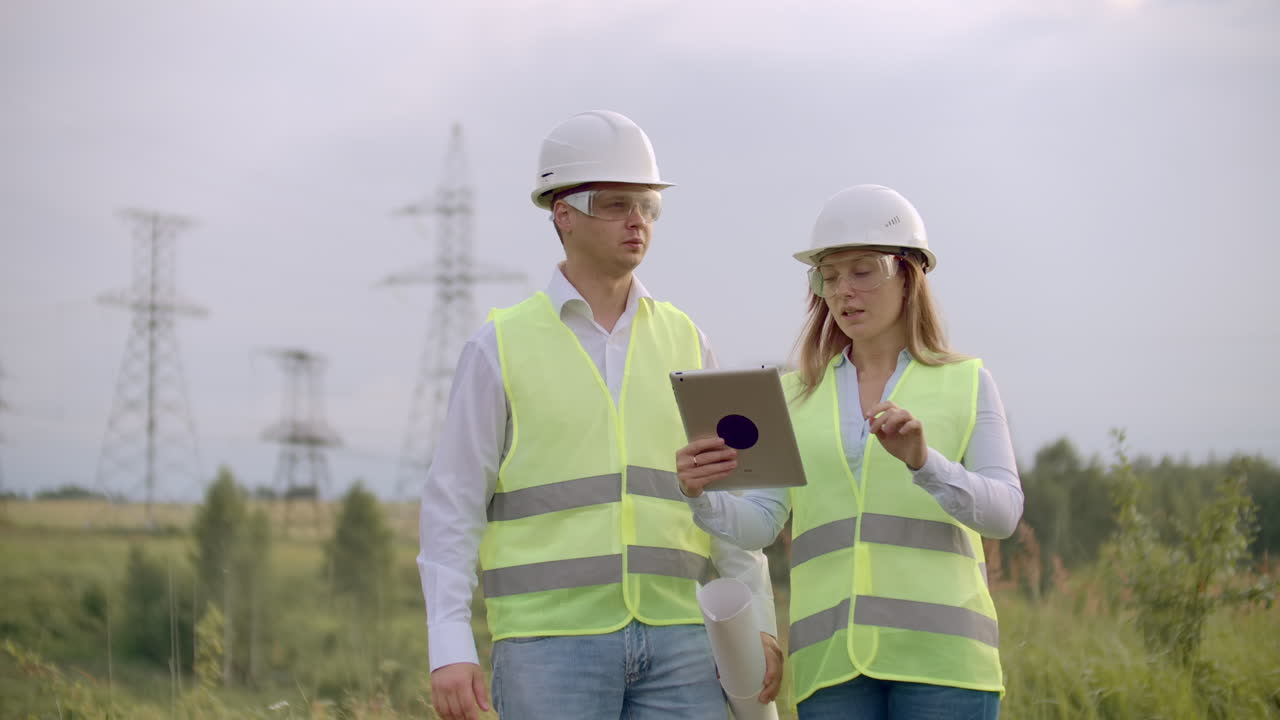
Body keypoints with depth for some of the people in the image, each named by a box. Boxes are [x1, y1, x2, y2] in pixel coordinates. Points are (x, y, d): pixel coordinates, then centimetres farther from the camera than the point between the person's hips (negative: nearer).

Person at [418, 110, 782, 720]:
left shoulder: (684, 341, 12)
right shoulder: (501, 347, 1)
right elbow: (453, 505, -1)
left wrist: (758, 623, 3)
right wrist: (449, 647, -11)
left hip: (677, 642, 3)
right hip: (550, 641, -3)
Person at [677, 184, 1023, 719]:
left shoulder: (967, 384, 9)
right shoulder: (797, 396, 14)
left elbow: (1003, 512, -3)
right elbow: (756, 524, 6)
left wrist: (923, 460, -21)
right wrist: (701, 495, -16)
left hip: (941, 653, -2)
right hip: (833, 657, 2)